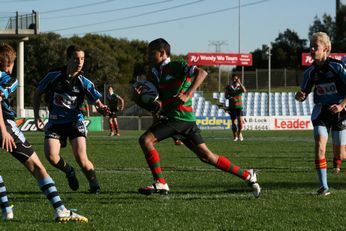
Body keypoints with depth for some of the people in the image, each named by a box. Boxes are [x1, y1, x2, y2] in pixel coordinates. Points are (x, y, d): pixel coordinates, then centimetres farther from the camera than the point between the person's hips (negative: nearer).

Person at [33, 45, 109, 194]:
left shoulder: (84, 82, -7)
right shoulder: (53, 76, -7)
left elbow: (97, 102, -4)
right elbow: (37, 93, 8)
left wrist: (102, 108, -28)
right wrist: (36, 115, 1)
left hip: (75, 121, -1)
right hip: (55, 122, 1)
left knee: (81, 158, -20)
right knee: (51, 155, -20)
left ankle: (94, 185, 1)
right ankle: (69, 172, 11)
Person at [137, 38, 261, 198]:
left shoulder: (175, 66, -5)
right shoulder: (159, 72, 21)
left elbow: (201, 73, -19)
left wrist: (187, 95, -27)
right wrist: (140, 93, 7)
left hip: (180, 117, -9)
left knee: (145, 140, -16)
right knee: (207, 156, 7)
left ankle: (160, 183, -16)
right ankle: (247, 176, 13)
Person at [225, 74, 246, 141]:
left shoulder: (240, 86, 4)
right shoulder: (228, 87, 4)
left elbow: (244, 91, -16)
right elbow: (226, 96, -2)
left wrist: (240, 83, -22)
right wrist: (231, 98, -22)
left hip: (239, 106, -1)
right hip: (232, 107, 1)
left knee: (240, 120, -16)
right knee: (234, 122, 2)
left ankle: (239, 133, 6)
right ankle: (235, 136, 17)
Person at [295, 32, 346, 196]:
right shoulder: (311, 72, 0)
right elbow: (303, 93, 9)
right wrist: (300, 96, -14)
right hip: (321, 111, 3)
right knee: (319, 146, -17)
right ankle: (324, 187, -14)